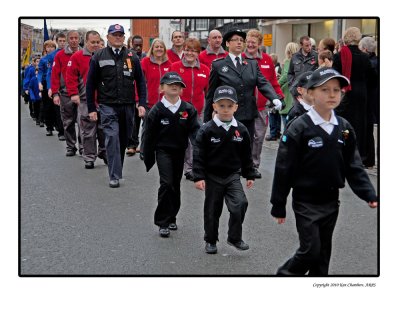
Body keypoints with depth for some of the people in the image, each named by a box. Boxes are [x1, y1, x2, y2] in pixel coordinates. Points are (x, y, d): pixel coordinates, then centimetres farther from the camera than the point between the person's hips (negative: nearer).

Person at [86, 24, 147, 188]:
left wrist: (142, 103, -2)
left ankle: (118, 170, 31)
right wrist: (91, 108, 0)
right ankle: (114, 176, -11)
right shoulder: (99, 57, 2)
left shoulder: (132, 57, 7)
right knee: (112, 139, -13)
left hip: (128, 106, 3)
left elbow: (140, 81, 9)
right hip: (108, 106, -3)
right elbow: (90, 84, 4)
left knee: (124, 140, 12)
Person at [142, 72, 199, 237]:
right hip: (163, 151, -3)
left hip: (180, 151, 4)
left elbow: (194, 130, -5)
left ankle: (171, 218, 30)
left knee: (176, 185, 13)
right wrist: (148, 159, -1)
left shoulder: (188, 109, -1)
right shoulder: (157, 110, -8)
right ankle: (163, 222, -6)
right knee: (166, 183, -14)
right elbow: (149, 136, -3)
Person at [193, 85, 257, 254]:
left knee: (240, 204, -15)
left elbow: (246, 156, 8)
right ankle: (211, 240, 27)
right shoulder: (207, 129, -10)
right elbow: (198, 155, -10)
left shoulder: (241, 130, -1)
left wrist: (250, 175, 9)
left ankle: (235, 237, 3)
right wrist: (199, 177, -14)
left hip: (233, 175, 2)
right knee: (212, 210, 9)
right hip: (212, 176, -1)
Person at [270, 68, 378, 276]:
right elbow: (284, 169, -12)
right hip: (306, 202, -5)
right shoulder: (299, 128, -15)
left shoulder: (344, 128, 1)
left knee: (324, 252, 14)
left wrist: (369, 194, -5)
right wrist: (278, 205, -9)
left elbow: (354, 166, 6)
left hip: (331, 201, 5)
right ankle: (284, 275, 21)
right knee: (310, 250, -4)